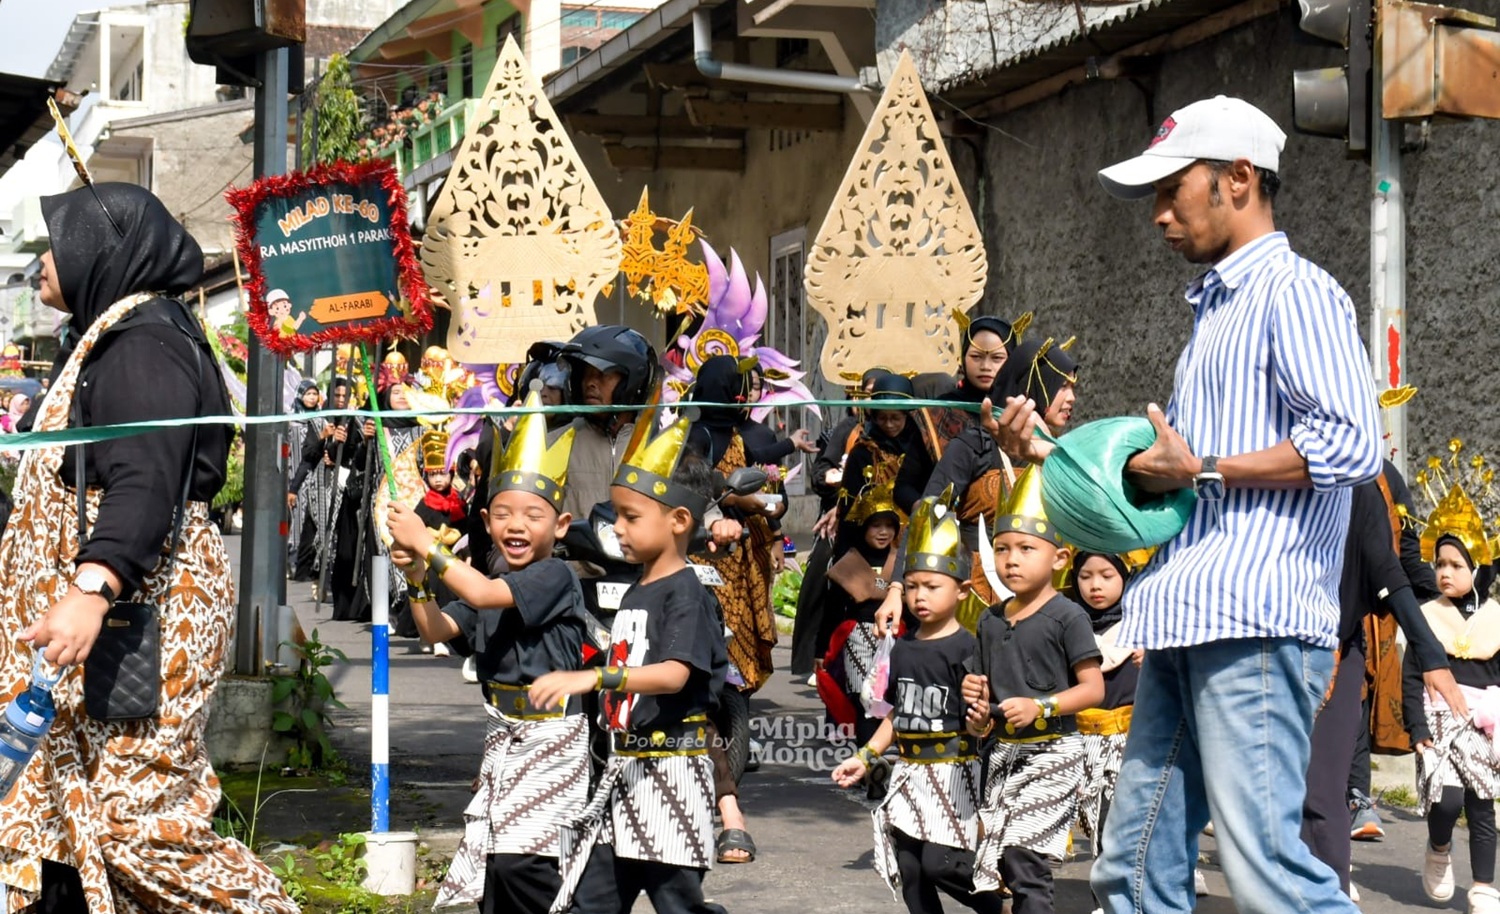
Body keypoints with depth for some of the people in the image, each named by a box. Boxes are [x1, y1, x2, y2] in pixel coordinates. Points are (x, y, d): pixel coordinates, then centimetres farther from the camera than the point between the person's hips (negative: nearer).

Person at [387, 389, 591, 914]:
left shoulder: (555, 577, -13)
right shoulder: (495, 584, 11)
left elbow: (482, 594, -25)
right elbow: (438, 631, 6)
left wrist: (427, 544, -20)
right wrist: (418, 579, -10)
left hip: (551, 743, -8)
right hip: (505, 740, 8)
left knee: (521, 862, -14)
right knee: (492, 862, 7)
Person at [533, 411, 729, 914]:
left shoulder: (686, 594, -13)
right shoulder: (635, 593, 15)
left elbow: (674, 675, -28)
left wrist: (592, 677, -38)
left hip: (670, 767, -9)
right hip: (623, 765, 9)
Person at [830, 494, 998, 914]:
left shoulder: (965, 648, -11)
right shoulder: (903, 649, 10)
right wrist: (864, 758, 20)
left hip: (952, 772, -7)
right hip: (908, 774, 7)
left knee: (941, 864, -14)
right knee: (909, 871, 6)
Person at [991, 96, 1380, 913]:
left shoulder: (1294, 293, -3)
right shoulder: (1214, 309, 25)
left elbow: (1349, 444, -17)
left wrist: (1202, 472, -10)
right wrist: (1053, 451, 17)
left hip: (1254, 624, -10)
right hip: (1184, 628, 10)